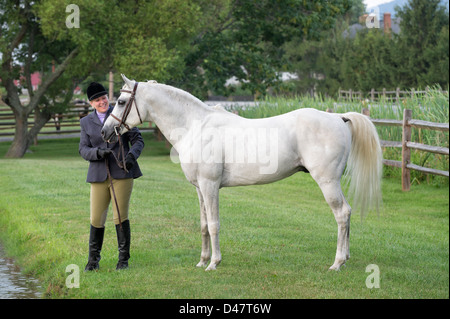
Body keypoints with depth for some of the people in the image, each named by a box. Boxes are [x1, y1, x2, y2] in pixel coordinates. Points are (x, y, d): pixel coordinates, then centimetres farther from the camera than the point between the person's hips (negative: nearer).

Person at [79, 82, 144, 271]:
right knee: (96, 219, 2)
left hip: (122, 172, -2)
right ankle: (93, 259, 19)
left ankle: (123, 258, 8)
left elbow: (138, 140, 3)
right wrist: (98, 152, -15)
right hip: (99, 175, 2)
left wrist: (132, 155, -17)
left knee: (121, 217, -4)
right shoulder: (86, 122, 9)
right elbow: (83, 150, 6)